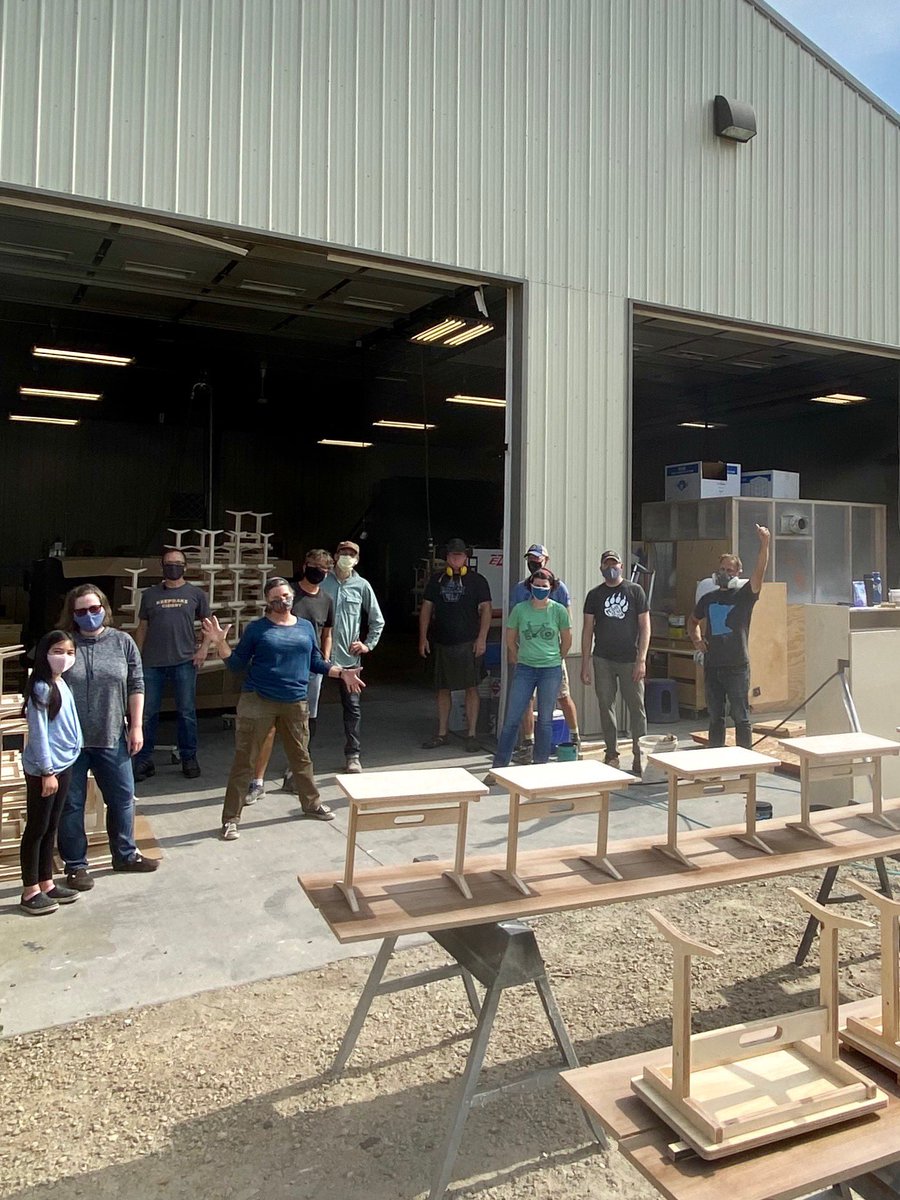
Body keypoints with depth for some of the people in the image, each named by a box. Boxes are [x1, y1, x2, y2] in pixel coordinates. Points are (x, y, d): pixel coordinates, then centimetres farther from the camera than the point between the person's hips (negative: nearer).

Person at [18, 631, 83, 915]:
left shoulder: (62, 684, 9)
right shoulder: (41, 687, -16)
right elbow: (38, 732, -18)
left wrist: (58, 767, 15)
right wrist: (47, 771, -18)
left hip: (64, 764, 8)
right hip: (43, 768, -8)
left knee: (51, 827, 15)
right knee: (36, 828, 2)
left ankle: (46, 883, 25)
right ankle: (30, 892, 11)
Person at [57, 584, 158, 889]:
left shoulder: (123, 642, 1)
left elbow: (136, 687, 3)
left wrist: (136, 726, -1)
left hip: (112, 738, 2)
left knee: (123, 798, 13)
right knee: (71, 804, 8)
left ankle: (125, 854, 32)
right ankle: (75, 865, 23)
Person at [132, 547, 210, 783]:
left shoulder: (195, 594, 6)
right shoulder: (150, 594, 9)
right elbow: (142, 628, 12)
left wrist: (203, 648, -5)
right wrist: (138, 658, 5)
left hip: (184, 662, -1)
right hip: (152, 663, 1)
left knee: (187, 712, 6)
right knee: (147, 713, 4)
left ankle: (189, 758, 17)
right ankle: (143, 761, 14)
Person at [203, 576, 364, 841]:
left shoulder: (306, 627, 9)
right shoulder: (257, 628, -2)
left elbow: (315, 661, 16)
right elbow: (237, 664, 0)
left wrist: (341, 672, 7)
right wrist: (221, 643, -15)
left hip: (295, 703, 4)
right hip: (257, 701, -3)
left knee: (301, 756, 17)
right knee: (244, 760, -1)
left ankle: (311, 803, 36)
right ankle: (231, 818, 7)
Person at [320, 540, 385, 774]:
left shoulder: (362, 586, 3)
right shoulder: (322, 582, -1)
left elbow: (377, 620, 11)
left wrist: (368, 644, 4)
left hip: (350, 656, 1)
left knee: (352, 706, 4)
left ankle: (352, 755, 15)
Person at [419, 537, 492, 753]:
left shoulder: (477, 580, 2)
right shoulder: (437, 580, 11)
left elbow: (485, 609, -2)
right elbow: (426, 608, 13)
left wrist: (481, 638, -11)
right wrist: (423, 637, 6)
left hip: (468, 643, -3)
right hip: (442, 642, 4)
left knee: (471, 687, -3)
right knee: (442, 688, 9)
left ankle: (472, 735, 4)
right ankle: (442, 733, 19)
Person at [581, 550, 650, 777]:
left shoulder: (635, 591, 3)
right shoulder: (595, 594, 8)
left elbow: (645, 626, 2)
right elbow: (588, 629, 8)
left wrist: (641, 659, -7)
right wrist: (585, 663, 3)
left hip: (630, 660, -2)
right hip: (602, 660, 2)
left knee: (637, 708, -1)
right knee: (606, 707, 5)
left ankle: (640, 757, 6)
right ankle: (612, 755, 16)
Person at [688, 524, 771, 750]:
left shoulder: (744, 594, -3)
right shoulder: (708, 598, 11)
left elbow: (759, 573, -20)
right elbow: (693, 620, 26)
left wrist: (764, 544, -34)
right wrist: (696, 638, 6)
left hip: (737, 666, -5)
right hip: (712, 666, 5)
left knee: (741, 717, 1)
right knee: (715, 717, 13)